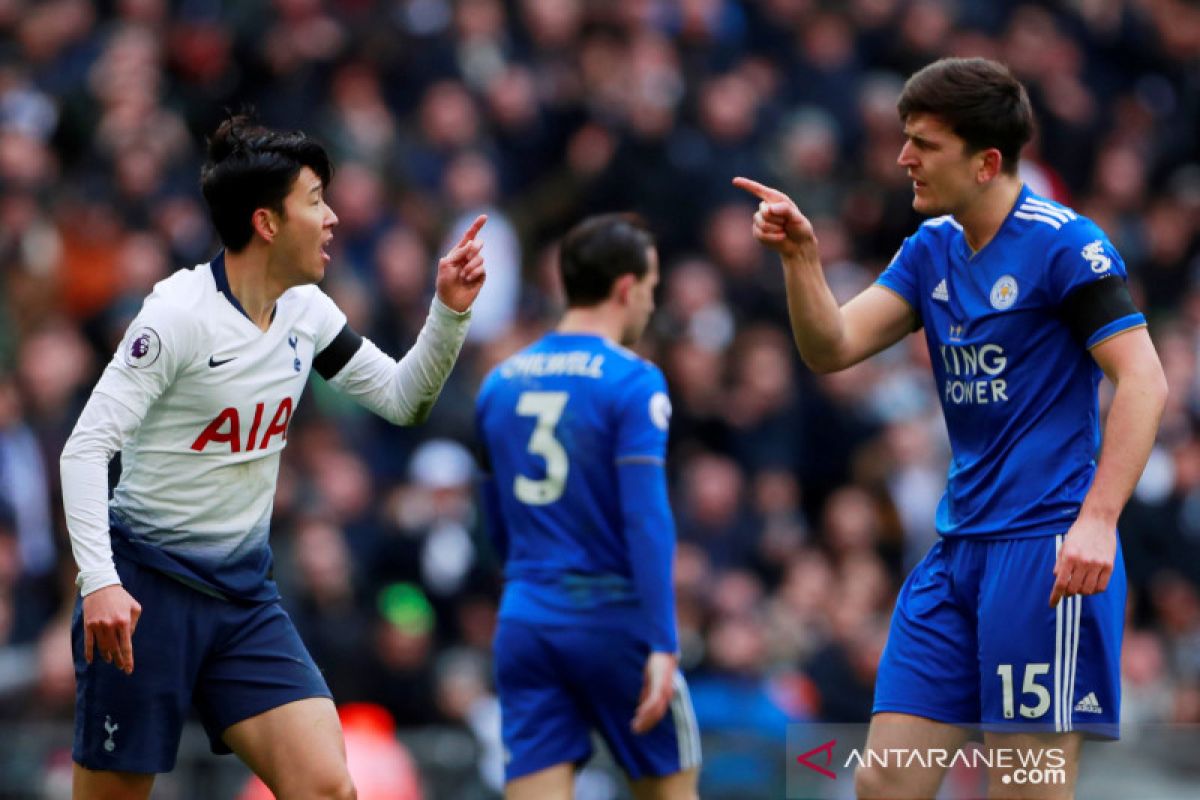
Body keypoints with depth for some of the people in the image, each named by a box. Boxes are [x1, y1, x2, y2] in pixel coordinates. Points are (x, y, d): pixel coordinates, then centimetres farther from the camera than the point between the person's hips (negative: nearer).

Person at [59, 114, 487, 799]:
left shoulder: (305, 310, 6)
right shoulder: (180, 314, -16)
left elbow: (403, 400, 17)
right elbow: (86, 447, -20)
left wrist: (450, 312, 0)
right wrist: (100, 582, -30)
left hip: (246, 590, 6)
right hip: (147, 588, -6)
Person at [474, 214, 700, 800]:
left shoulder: (499, 383, 11)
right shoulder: (631, 383, -8)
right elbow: (646, 520, -17)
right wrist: (662, 646, -19)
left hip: (525, 621, 5)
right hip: (612, 620, -4)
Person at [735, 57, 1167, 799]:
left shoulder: (1064, 243, -10)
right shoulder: (933, 247, 12)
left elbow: (1143, 381, -16)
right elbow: (834, 348, 8)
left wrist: (1097, 520, -25)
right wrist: (800, 257, -10)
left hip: (1045, 546, -8)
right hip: (958, 549, 8)